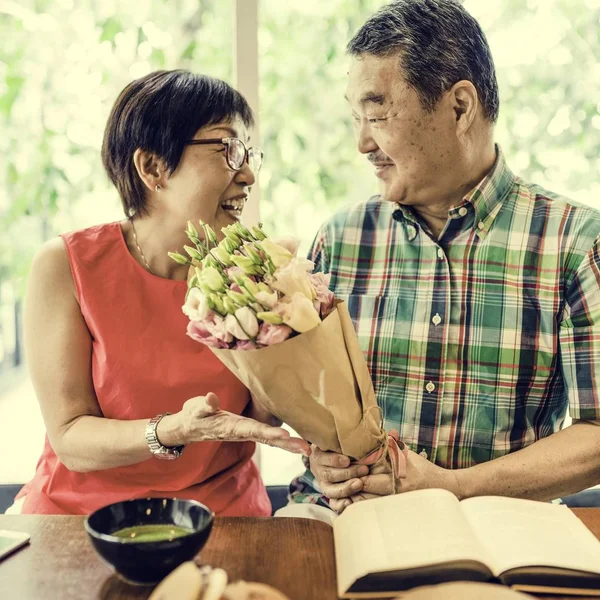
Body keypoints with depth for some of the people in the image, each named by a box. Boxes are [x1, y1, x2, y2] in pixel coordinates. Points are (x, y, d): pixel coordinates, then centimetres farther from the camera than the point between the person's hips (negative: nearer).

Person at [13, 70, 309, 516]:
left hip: (222, 512, 2)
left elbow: (266, 417, 0)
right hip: (83, 510, -1)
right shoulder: (66, 266, -7)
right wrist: (174, 431, -27)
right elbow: (71, 440, -10)